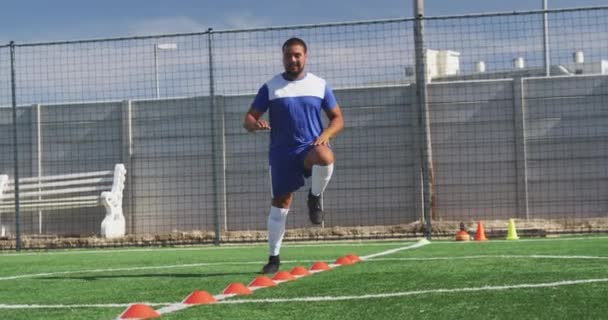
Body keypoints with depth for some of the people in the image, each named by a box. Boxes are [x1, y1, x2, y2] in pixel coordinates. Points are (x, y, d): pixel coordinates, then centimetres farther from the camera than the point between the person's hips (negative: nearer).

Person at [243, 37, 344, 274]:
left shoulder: (319, 85, 7)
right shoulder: (270, 87, 4)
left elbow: (337, 118, 10)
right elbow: (248, 119, 3)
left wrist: (326, 134, -11)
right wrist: (255, 124, -22)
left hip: (311, 147, -1)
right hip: (282, 153, 1)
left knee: (325, 157, -36)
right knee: (280, 204, 1)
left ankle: (315, 197, -7)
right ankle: (274, 257, 14)